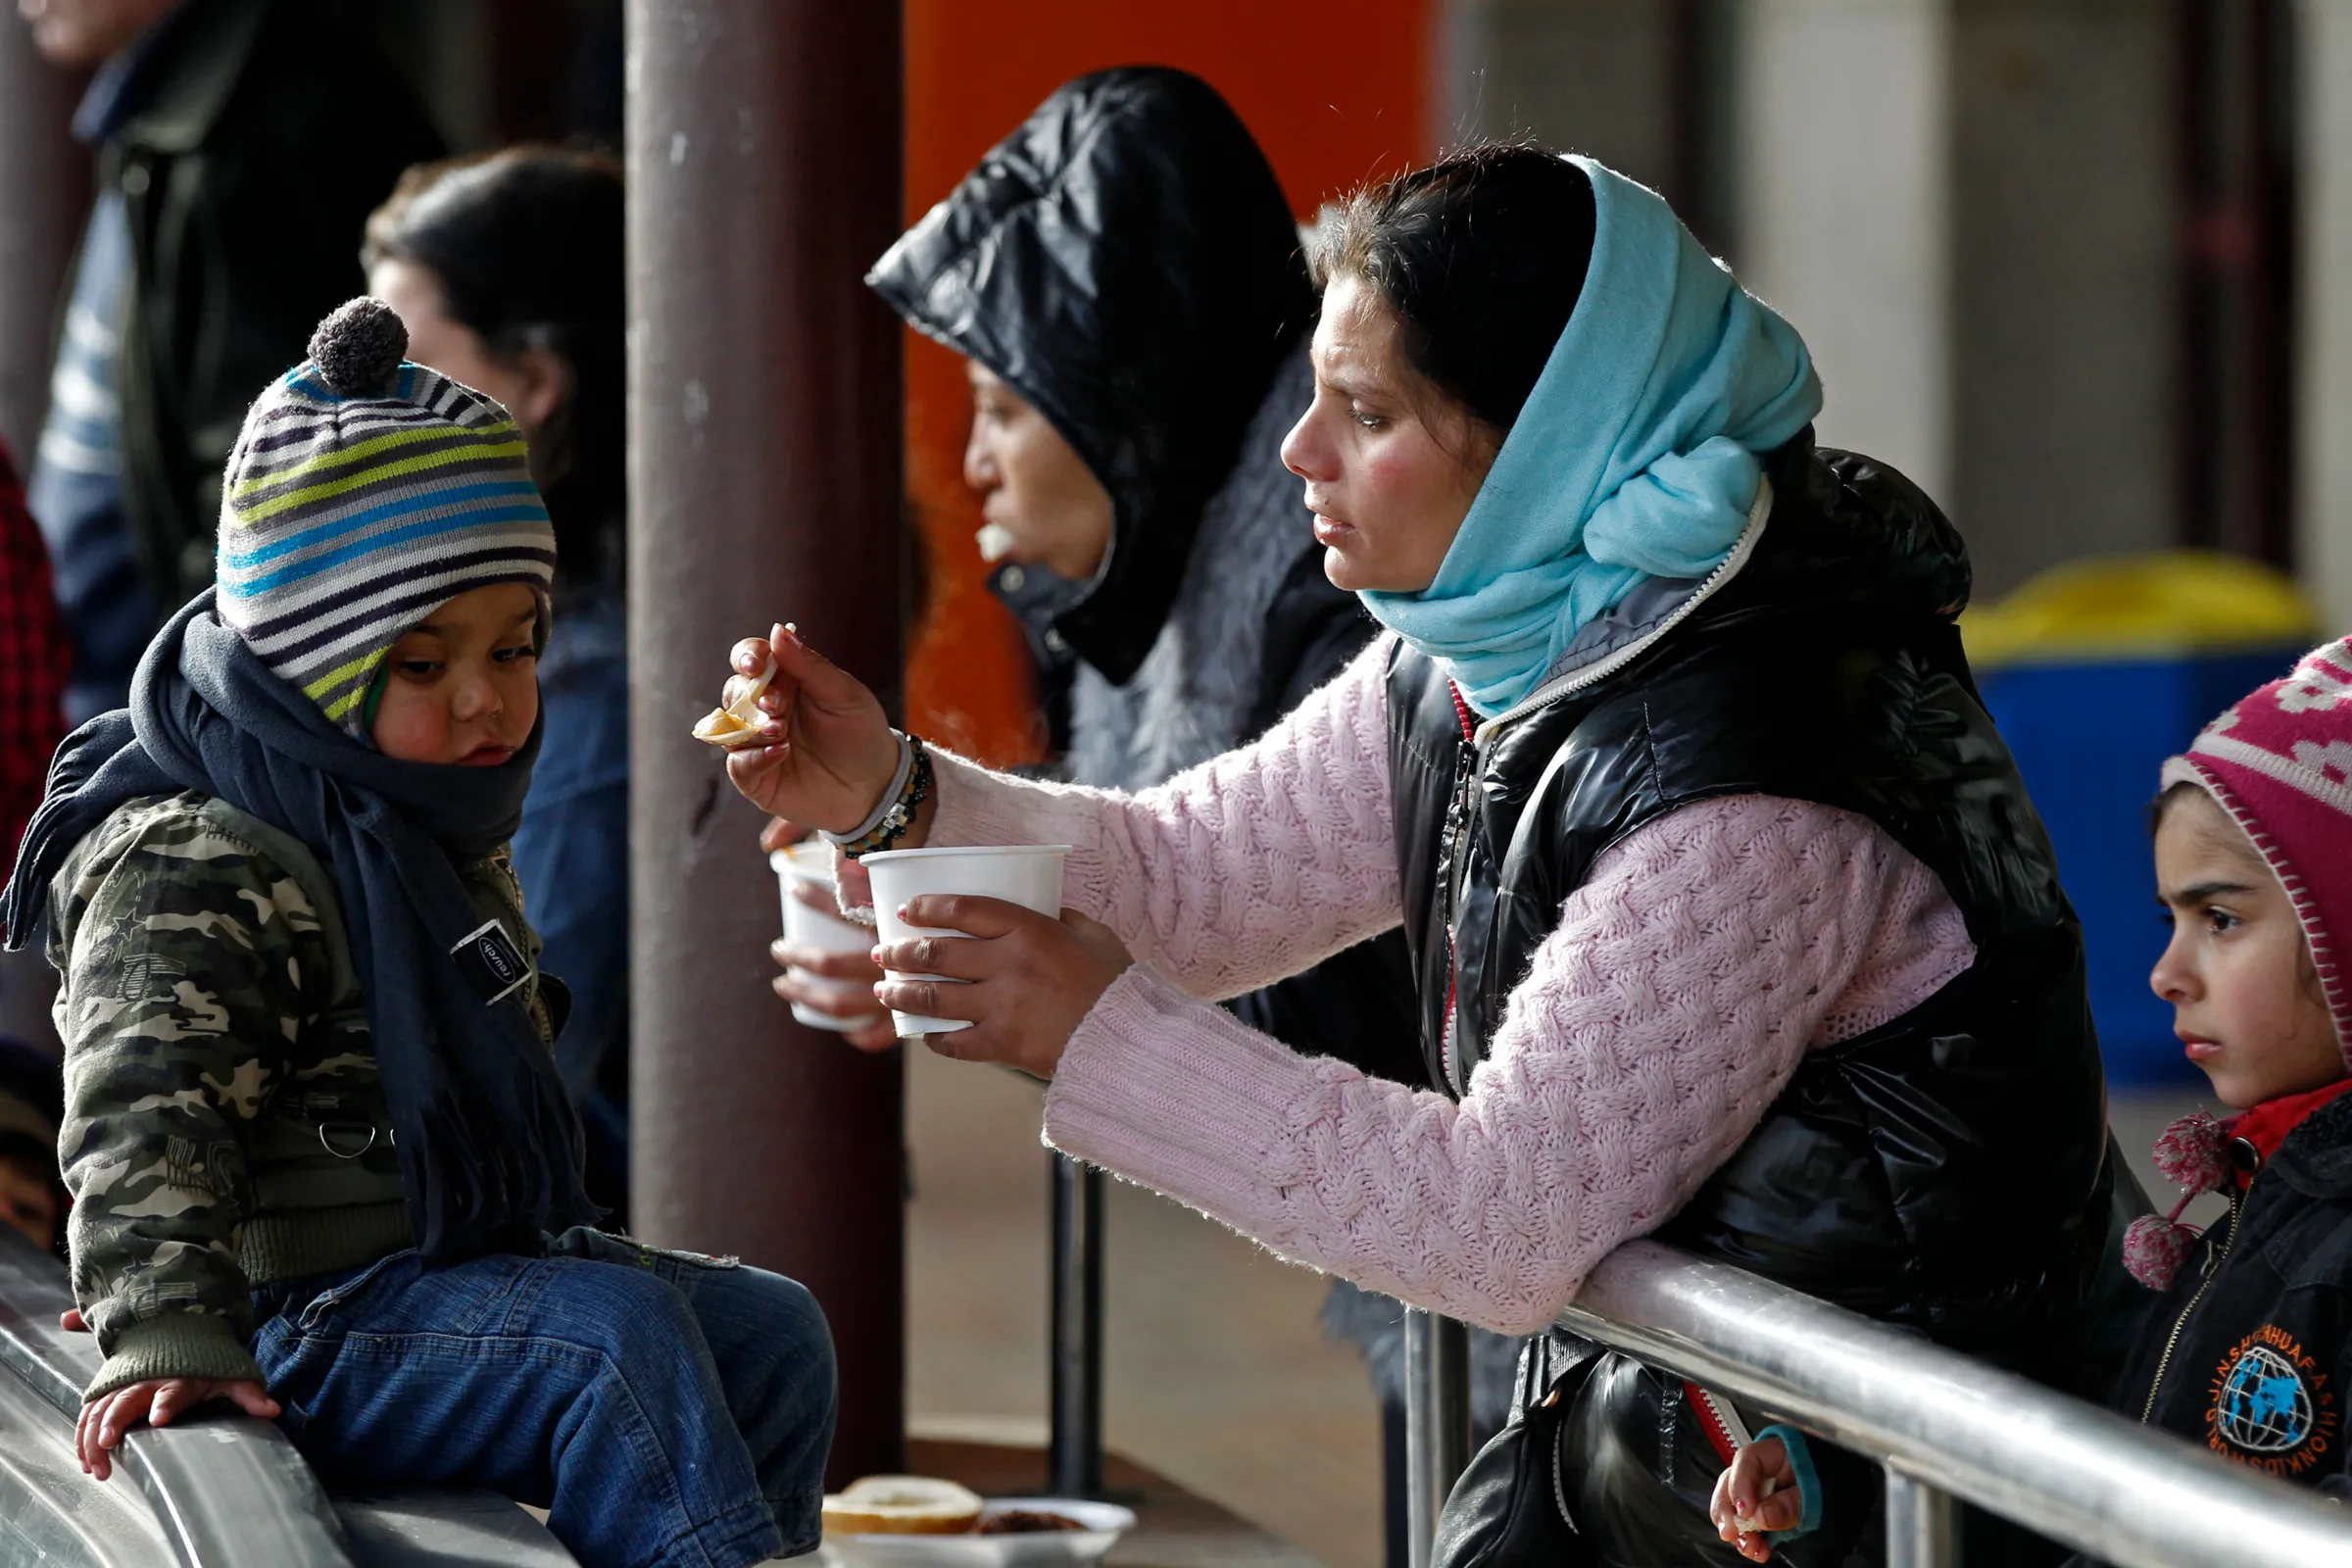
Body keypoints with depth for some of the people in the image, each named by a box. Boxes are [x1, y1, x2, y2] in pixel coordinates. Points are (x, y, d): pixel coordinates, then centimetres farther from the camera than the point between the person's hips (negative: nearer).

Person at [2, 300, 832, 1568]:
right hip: (307, 1325, -10)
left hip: (478, 1259, 10)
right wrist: (167, 1332, -34)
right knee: (612, 1339, -28)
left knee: (771, 1332, 6)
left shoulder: (446, 834, 14)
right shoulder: (194, 864, -18)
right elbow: (145, 1116, -26)